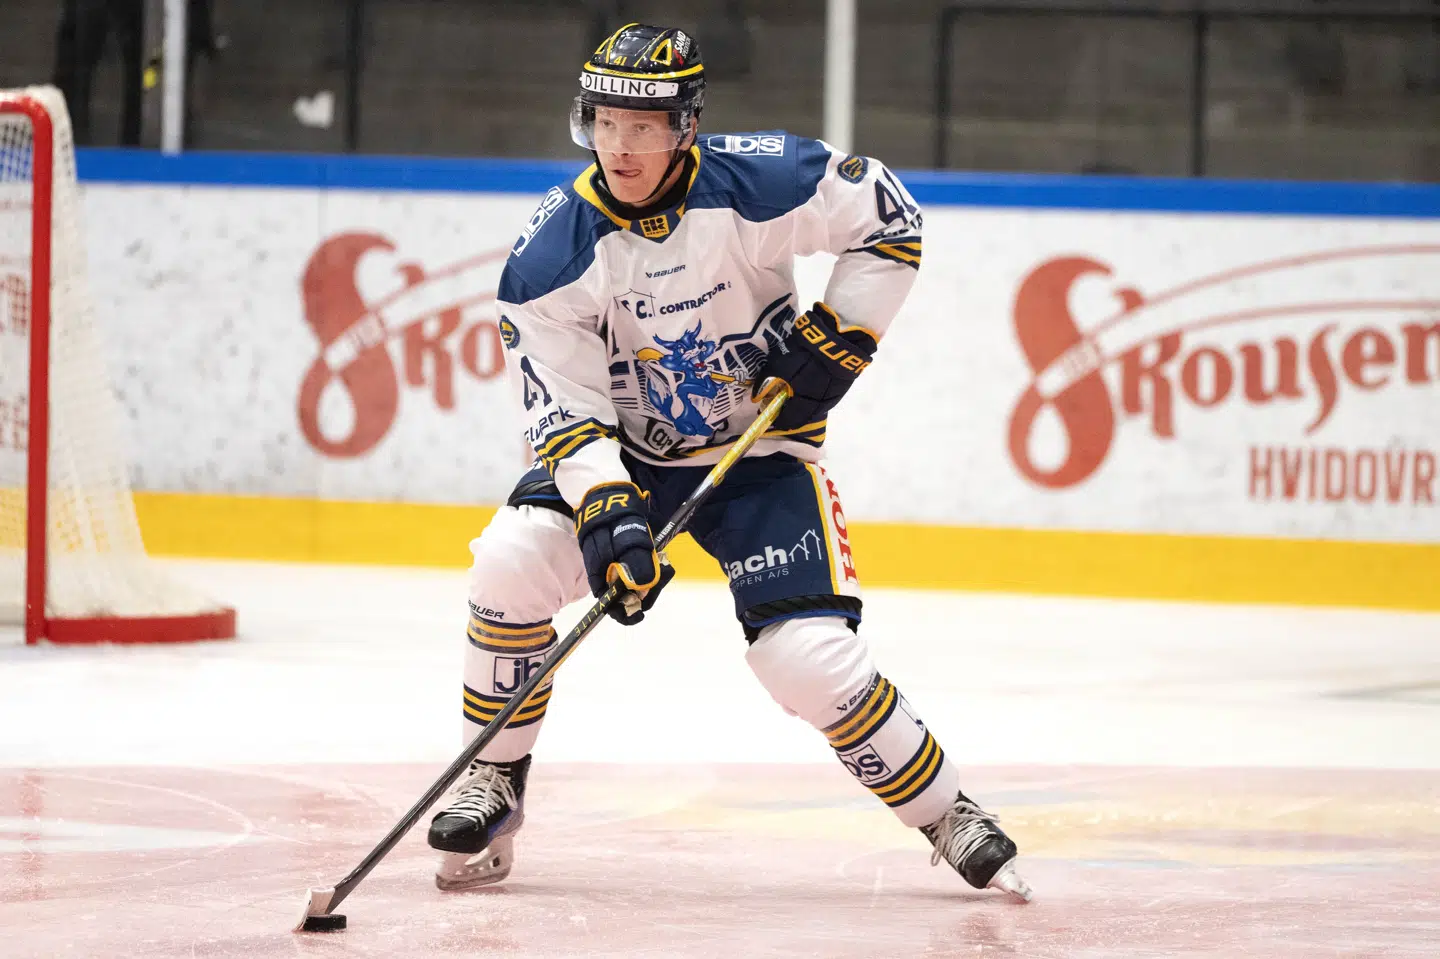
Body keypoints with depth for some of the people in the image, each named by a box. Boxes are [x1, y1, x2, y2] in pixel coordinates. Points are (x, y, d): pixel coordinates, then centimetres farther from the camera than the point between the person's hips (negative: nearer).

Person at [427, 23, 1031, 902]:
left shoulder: (757, 185, -21)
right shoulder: (553, 251, -17)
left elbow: (890, 217, -6)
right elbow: (565, 403, -17)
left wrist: (837, 337, -12)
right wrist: (605, 510, -32)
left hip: (760, 450, -2)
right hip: (625, 452, 2)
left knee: (810, 656, -18)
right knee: (512, 560, -23)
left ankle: (948, 816, 3)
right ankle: (493, 784, -5)